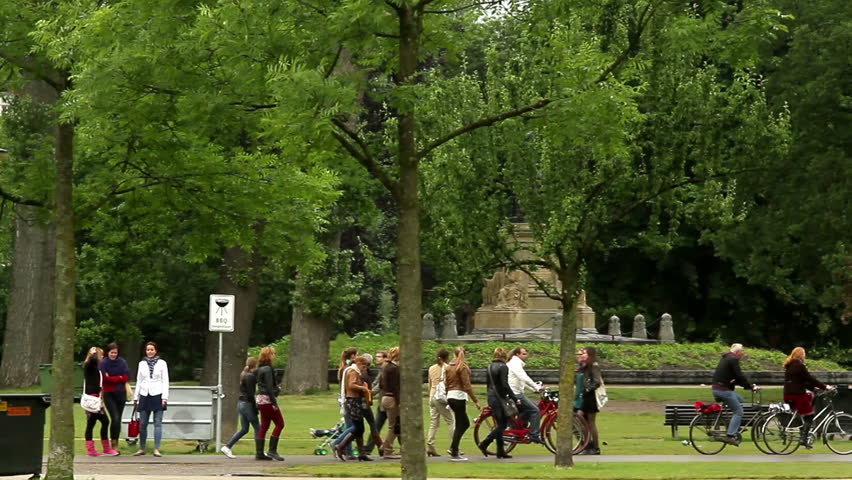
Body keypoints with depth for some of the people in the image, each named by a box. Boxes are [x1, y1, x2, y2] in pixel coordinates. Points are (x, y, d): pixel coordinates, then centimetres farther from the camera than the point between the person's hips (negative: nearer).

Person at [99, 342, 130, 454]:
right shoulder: (103, 363, -5)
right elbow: (104, 379, -11)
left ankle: (115, 443, 16)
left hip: (121, 394, 3)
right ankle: (113, 443, -5)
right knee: (115, 418, -15)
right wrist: (119, 378, -9)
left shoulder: (122, 362, 4)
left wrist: (112, 378, -9)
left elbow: (127, 377, -3)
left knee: (118, 419, 7)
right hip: (109, 394, -3)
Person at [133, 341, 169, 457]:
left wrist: (164, 397, -8)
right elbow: (139, 381, 14)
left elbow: (165, 381, 0)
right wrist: (135, 397, 12)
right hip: (144, 396, 3)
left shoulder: (161, 363, 3)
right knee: (142, 424, 4)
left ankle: (156, 449, -5)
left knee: (158, 423, -4)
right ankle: (142, 448, 12)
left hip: (157, 395, -3)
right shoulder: (142, 363, 10)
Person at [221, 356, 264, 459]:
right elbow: (250, 394, -19)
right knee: (258, 428, -1)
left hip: (241, 403, 9)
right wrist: (255, 408, -15)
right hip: (247, 404, -9)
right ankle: (259, 453, 1)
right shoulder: (251, 376, -15)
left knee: (244, 429, 15)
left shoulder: (244, 375, 14)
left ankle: (227, 447, 11)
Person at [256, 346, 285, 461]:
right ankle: (272, 450, -4)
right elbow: (269, 387, -19)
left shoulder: (260, 369, 14)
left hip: (261, 400, 9)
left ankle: (259, 452, 8)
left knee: (264, 426, 10)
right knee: (279, 423, -3)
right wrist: (274, 402, -19)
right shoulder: (268, 369, -15)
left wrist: (276, 388, 14)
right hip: (267, 400, -9)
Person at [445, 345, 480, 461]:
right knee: (460, 425, -2)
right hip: (459, 397, -8)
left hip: (450, 396, 8)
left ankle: (453, 448, 12)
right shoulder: (462, 367, -10)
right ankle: (454, 454, -2)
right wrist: (476, 401, -15)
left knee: (465, 423, 16)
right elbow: (467, 385, -16)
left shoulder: (449, 367, 13)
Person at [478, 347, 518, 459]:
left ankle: (501, 451, 11)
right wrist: (514, 398, -13)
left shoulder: (490, 367, 11)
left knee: (500, 424, 12)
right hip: (500, 398, -8)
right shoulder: (503, 367, -13)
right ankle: (484, 444, -11)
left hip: (491, 398, 8)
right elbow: (505, 385, -19)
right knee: (503, 424, -2)